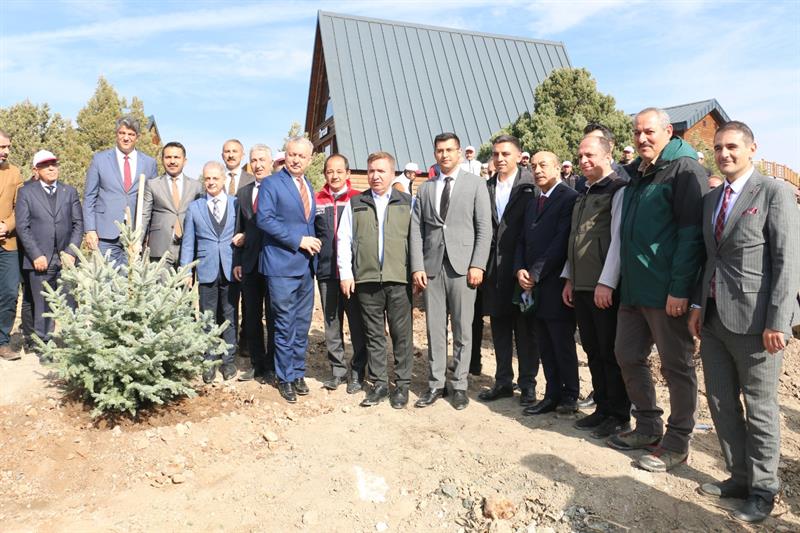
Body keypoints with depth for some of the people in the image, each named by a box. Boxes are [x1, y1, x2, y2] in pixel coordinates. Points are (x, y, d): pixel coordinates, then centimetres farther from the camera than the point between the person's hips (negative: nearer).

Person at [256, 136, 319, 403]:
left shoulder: (308, 186, 17)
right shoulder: (271, 183, -5)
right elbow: (264, 219, -16)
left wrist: (313, 244, 8)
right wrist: (298, 240, -17)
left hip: (306, 265, 6)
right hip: (282, 266, -6)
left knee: (302, 324, 11)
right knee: (285, 325, 1)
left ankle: (298, 373, 24)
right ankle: (285, 378, 15)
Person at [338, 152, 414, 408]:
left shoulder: (407, 202, 7)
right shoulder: (355, 203, 10)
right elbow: (344, 240, 9)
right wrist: (346, 273, 3)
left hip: (399, 279, -1)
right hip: (366, 279, 2)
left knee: (402, 333, 3)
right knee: (374, 334, 9)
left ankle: (402, 384, 15)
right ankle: (379, 384, 19)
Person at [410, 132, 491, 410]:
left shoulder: (476, 184, 6)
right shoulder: (425, 188, 14)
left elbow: (484, 228, 0)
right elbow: (416, 230, 8)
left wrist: (478, 265, -10)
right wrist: (417, 267, -2)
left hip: (462, 266, -2)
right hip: (431, 267, 3)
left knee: (462, 329, 3)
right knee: (434, 329, 6)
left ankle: (460, 385, 14)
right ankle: (436, 384, 16)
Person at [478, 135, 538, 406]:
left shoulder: (529, 186, -5)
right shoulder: (487, 187, 10)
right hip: (494, 269, 5)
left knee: (525, 329, 5)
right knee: (499, 328, 12)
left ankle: (528, 384, 17)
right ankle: (503, 381, 23)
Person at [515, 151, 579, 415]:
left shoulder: (569, 198, -7)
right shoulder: (532, 203, 19)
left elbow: (562, 241, -15)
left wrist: (535, 273, -14)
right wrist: (520, 270, -2)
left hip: (555, 284, -7)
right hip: (533, 285, 7)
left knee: (563, 345, 4)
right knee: (545, 347, 11)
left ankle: (569, 397, 17)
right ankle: (553, 395, 20)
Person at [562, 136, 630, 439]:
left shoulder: (618, 190, -7)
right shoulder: (583, 194, 18)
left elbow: (619, 239, -14)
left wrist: (606, 283, -18)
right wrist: (569, 278, 15)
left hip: (606, 288, -8)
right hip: (581, 286, 8)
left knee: (611, 353, 1)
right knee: (593, 351, 14)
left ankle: (619, 416, 14)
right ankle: (602, 409, 25)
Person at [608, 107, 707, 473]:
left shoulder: (684, 169, -8)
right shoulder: (636, 172, 15)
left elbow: (692, 232, -15)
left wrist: (679, 289, -19)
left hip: (667, 291, -8)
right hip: (633, 287, 8)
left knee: (676, 366, 4)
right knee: (628, 356, 14)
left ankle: (677, 443, 19)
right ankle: (649, 427, 30)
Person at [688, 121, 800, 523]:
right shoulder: (711, 199, 14)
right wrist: (698, 304, 8)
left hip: (754, 320, -6)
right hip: (715, 317, 7)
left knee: (759, 407, 5)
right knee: (720, 402, 12)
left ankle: (763, 490, 21)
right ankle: (739, 477, 28)